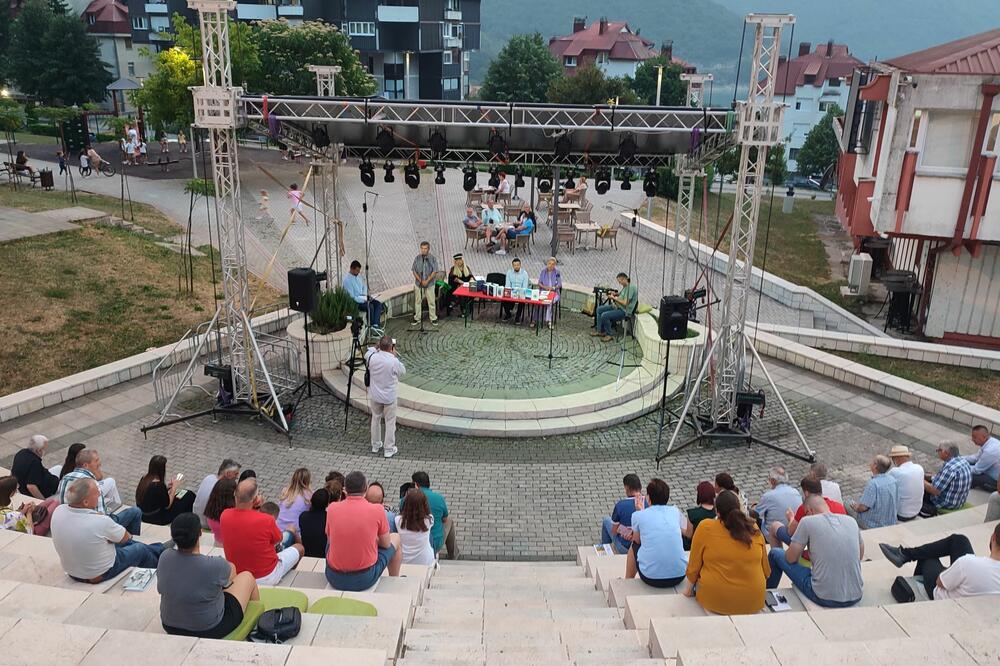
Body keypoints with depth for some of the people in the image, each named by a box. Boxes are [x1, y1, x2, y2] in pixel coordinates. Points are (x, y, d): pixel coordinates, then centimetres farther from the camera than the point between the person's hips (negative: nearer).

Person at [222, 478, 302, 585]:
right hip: (266, 578, -5)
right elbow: (278, 540, -7)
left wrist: (253, 507, -8)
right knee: (299, 548, 21)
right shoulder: (266, 520, -31)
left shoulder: (224, 516, -18)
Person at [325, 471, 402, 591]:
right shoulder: (377, 510, -13)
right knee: (395, 538, 22)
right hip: (365, 579, -3)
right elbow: (386, 544, 0)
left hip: (334, 579, 3)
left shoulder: (332, 508, -6)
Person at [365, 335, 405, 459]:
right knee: (390, 422, 9)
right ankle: (389, 449, 15)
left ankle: (375, 445, 33)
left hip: (374, 396, 4)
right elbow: (402, 372, -4)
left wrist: (376, 348, 9)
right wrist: (395, 355, -3)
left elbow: (367, 353, 11)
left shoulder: (372, 357, -15)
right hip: (389, 397, -4)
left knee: (375, 419, 20)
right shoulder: (394, 362, -25)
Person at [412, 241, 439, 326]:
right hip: (418, 284, 2)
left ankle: (433, 318, 13)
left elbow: (434, 272, -9)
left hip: (429, 284, -2)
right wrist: (420, 281, -11)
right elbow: (414, 271, 0)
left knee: (431, 302, 3)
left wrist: (427, 281, -16)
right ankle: (417, 318, 20)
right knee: (417, 301, 9)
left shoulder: (433, 258, -6)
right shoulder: (417, 258, -1)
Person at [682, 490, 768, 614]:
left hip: (714, 601, -3)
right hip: (754, 604, 3)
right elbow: (766, 571, 9)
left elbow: (694, 566, -1)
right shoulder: (755, 529, 0)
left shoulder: (705, 528, -9)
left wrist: (688, 588, 17)